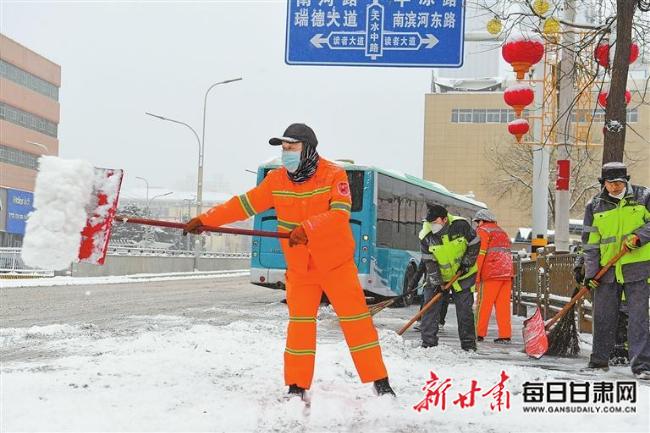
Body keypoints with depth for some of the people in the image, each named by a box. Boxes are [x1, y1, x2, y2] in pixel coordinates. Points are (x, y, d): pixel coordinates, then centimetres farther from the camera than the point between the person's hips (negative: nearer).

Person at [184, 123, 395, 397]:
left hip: (337, 264, -3)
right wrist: (206, 220, -2)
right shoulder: (276, 180, -2)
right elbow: (245, 204, 3)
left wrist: (307, 229, -40)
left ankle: (380, 382, 7)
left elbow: (340, 215, -26)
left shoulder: (334, 175, -13)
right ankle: (297, 388, 12)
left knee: (356, 321, -2)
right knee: (300, 325, 3)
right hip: (299, 268, 3)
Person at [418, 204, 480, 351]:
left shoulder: (461, 226, -20)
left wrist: (467, 261, -11)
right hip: (438, 277, 1)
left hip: (463, 275, -1)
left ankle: (469, 343, 10)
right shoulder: (426, 236, -16)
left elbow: (475, 244, -5)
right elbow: (429, 261, -14)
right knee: (430, 306, -6)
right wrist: (436, 281, -20)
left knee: (464, 308, 0)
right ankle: (428, 343, -1)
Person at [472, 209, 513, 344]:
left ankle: (480, 333, 0)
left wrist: (476, 275, -9)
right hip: (507, 272, 7)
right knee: (503, 304, 5)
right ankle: (505, 335, 2)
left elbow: (480, 253, -7)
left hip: (492, 272, -7)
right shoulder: (502, 231, 25)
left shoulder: (483, 230, 2)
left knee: (485, 303, -1)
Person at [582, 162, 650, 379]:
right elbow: (590, 242, 6)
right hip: (607, 270, 3)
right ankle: (599, 361, 22)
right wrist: (590, 273, 1)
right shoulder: (595, 206, 6)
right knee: (602, 318, 9)